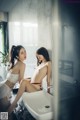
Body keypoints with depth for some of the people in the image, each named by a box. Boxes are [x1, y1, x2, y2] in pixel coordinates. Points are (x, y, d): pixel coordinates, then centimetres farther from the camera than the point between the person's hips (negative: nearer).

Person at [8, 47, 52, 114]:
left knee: (24, 82, -31)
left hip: (36, 87, -10)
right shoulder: (40, 64, 24)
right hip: (31, 85, 10)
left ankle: (14, 104, -25)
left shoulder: (48, 63, -1)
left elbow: (48, 78, -5)